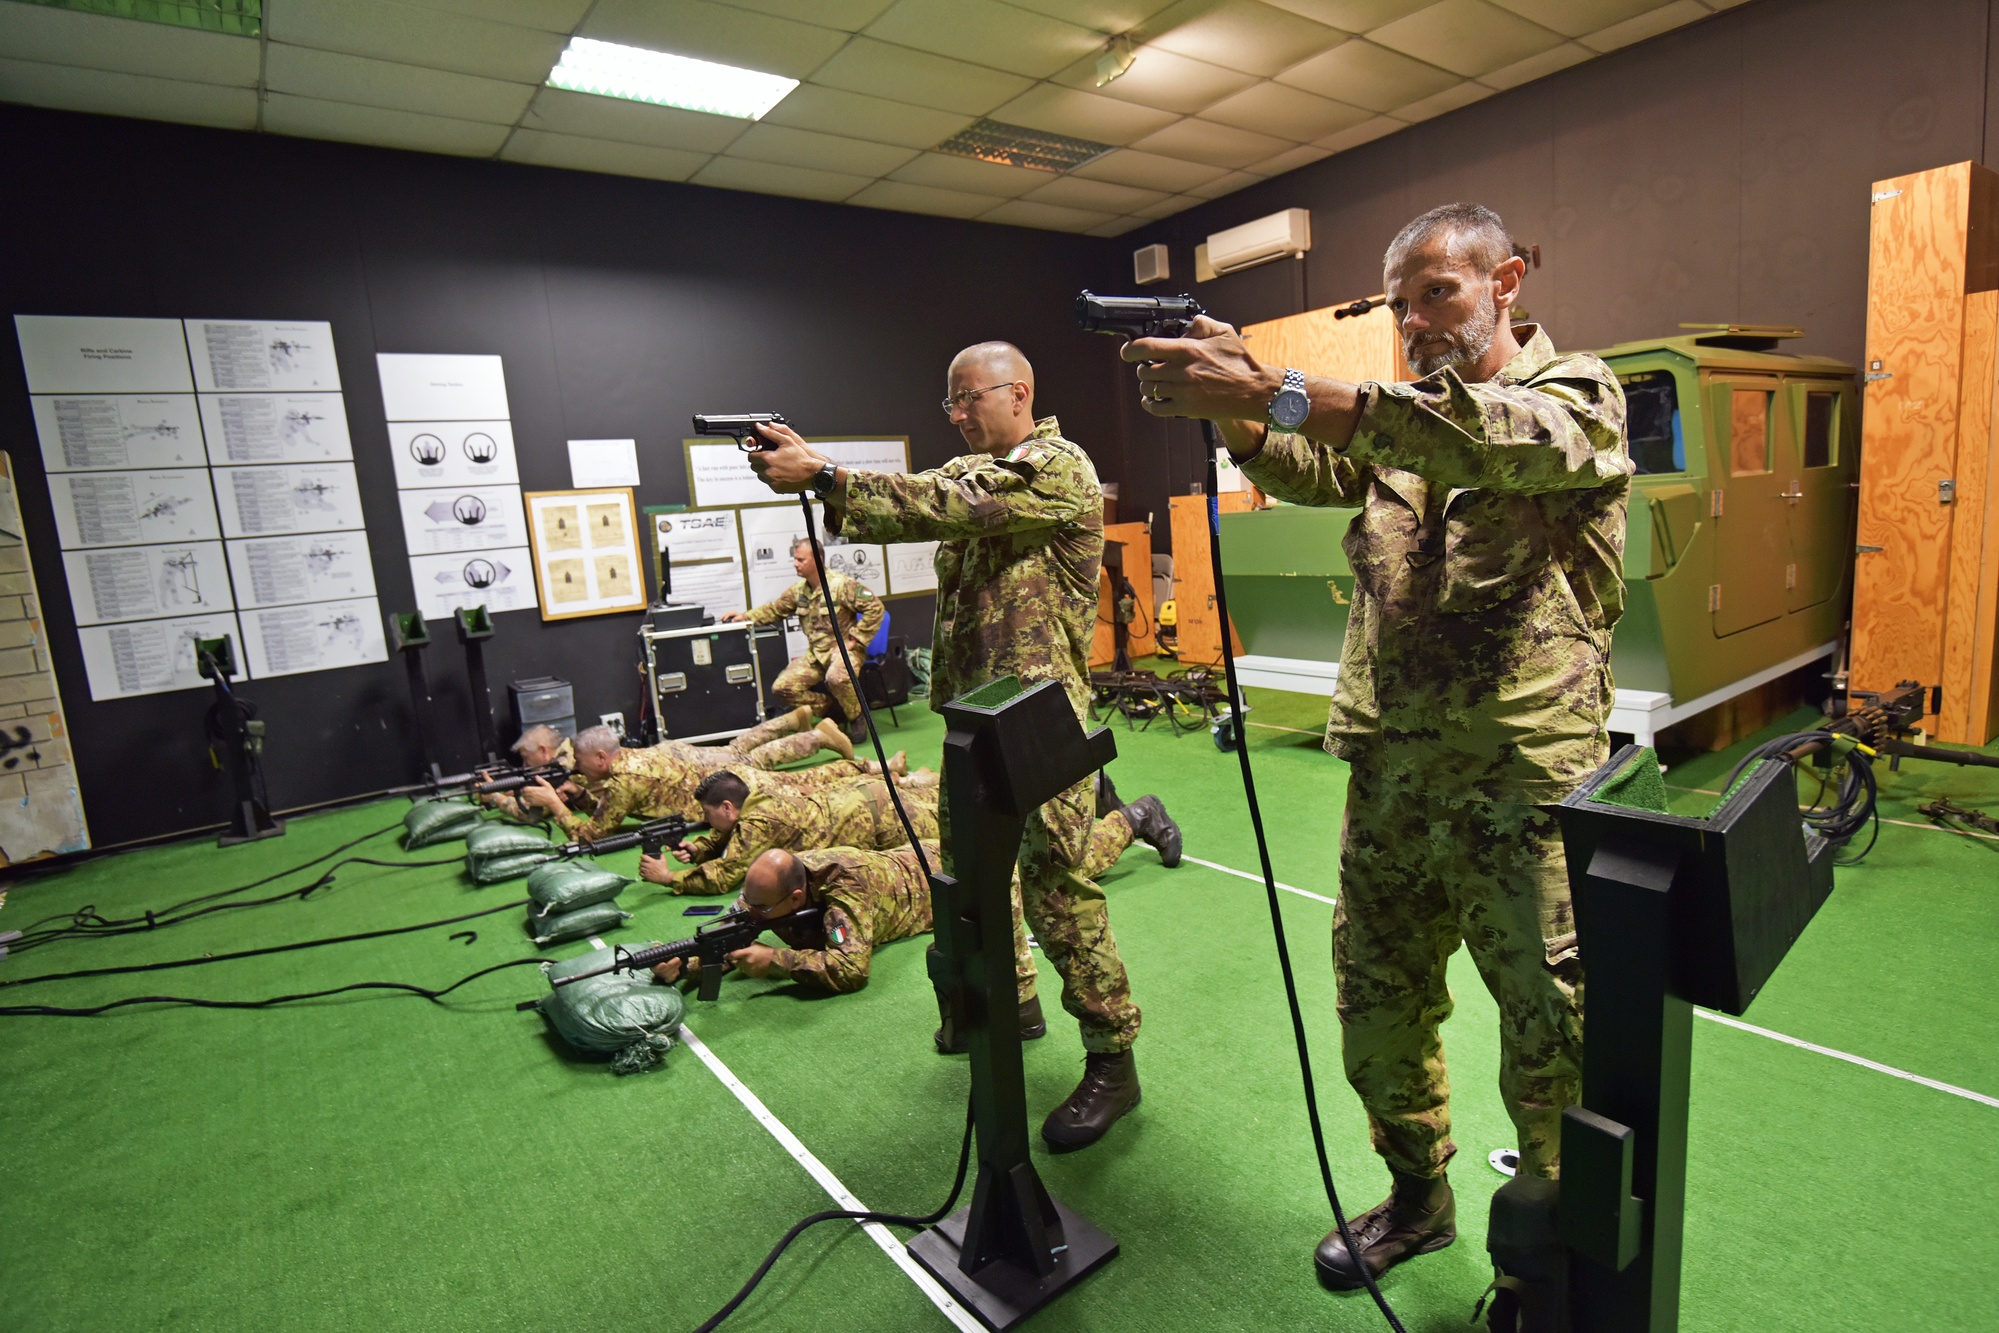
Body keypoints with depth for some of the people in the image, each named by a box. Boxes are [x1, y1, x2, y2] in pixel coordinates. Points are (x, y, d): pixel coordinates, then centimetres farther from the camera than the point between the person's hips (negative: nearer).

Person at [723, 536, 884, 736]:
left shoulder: (842, 584, -14)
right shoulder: (798, 590, 7)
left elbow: (875, 608, -18)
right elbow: (774, 609, 19)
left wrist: (855, 640, -17)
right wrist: (746, 616, 4)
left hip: (842, 648, -7)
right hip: (815, 653, 7)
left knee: (836, 678, -39)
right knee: (782, 687, -9)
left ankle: (857, 717, -9)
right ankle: (832, 708, 8)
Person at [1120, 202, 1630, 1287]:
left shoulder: (1577, 392, -1)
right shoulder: (1397, 413, 18)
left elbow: (1489, 438, -24)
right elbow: (1303, 471, 1)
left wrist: (1271, 391, -34)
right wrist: (1232, 410, -21)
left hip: (1525, 776, -5)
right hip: (1388, 769, 5)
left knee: (1554, 1032, 5)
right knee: (1378, 1005, 14)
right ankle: (1418, 1199, 37)